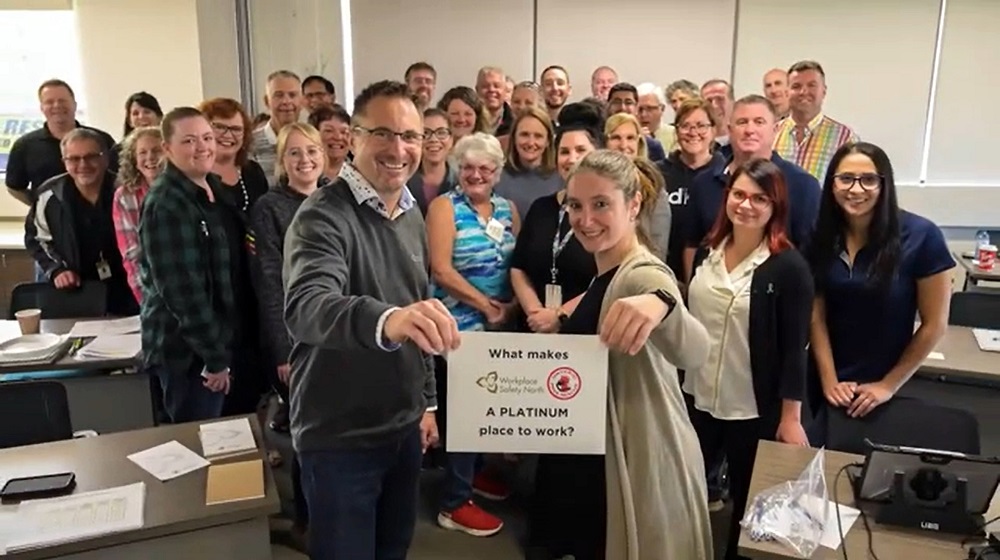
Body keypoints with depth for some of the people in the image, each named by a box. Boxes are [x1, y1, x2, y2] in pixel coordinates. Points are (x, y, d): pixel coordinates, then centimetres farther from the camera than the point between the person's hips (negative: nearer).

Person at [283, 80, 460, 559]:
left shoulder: (413, 217, 5)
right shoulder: (323, 215, -19)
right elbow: (306, 306, -39)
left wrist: (427, 401, 15)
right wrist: (385, 320, -58)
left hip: (404, 428, 7)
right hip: (339, 437, -7)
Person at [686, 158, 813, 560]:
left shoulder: (789, 266, -13)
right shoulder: (707, 254, 2)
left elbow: (795, 346, -13)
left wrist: (790, 416, -13)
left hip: (754, 410, -4)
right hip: (698, 399, 5)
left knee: (747, 504, 15)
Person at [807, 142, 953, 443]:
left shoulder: (921, 236, -16)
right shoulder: (821, 236, -5)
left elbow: (934, 325, -10)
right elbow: (816, 315, -3)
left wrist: (889, 385, -7)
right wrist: (829, 380, -8)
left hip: (881, 386, -3)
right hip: (825, 382, 3)